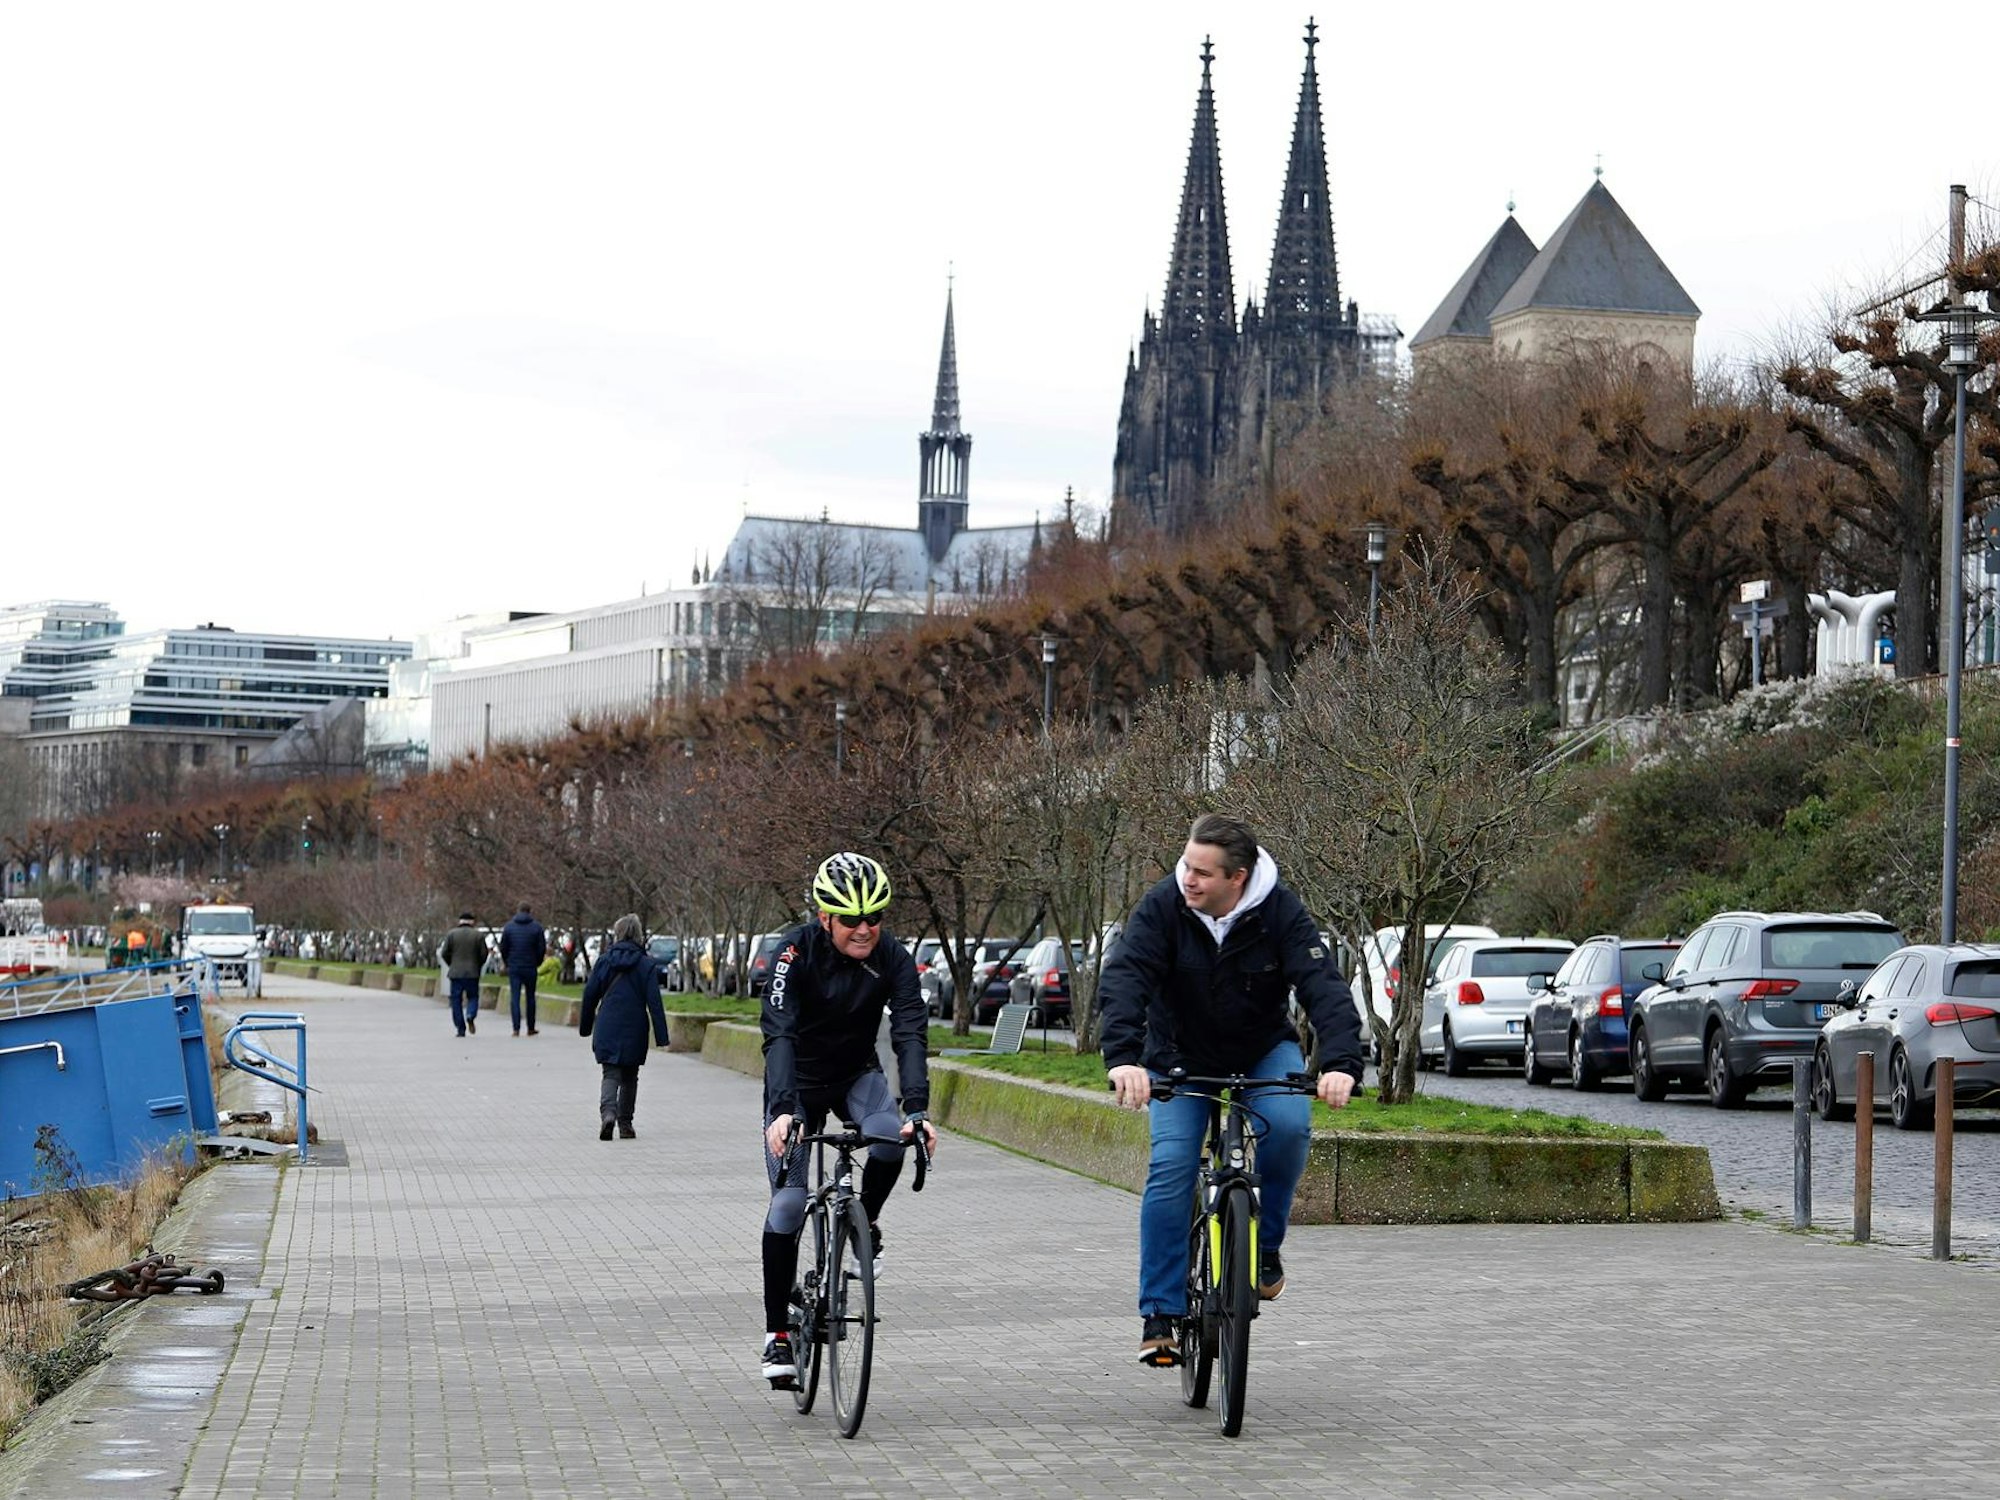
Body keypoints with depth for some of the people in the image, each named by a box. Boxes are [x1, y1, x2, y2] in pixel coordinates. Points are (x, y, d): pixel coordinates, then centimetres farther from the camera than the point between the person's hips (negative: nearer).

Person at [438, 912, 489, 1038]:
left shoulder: (451, 934, 0)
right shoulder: (478, 935, 0)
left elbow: (444, 953, -1)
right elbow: (483, 954, -1)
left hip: (456, 972, 0)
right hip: (473, 973, 0)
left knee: (456, 1000, 6)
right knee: (473, 997, 12)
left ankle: (461, 1029, 1)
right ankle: (471, 1016, -17)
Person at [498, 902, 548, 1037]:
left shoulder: (509, 926, 0)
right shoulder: (536, 927, -3)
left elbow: (503, 948, 2)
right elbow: (542, 948, -2)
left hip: (513, 968, 0)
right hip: (530, 968, 0)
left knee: (514, 997, 0)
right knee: (530, 997, 11)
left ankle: (516, 1028, -9)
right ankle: (531, 1029, 16)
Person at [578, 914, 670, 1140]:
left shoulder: (604, 961, 1)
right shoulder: (646, 965, -3)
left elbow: (590, 994, 5)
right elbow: (654, 1002, -7)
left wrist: (585, 1026, 17)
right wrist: (661, 1036, -5)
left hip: (607, 1030, 0)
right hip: (634, 1031, 0)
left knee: (611, 1074, 0)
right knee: (629, 1077, 15)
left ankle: (608, 1113, -26)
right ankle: (625, 1123, 18)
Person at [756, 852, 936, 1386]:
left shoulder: (892, 958, -20)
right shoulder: (796, 953, -26)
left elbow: (910, 1035, -28)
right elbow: (779, 1036, -36)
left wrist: (917, 1110, -43)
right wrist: (782, 1110, -50)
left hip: (857, 1073, 2)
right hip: (798, 1082, -2)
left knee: (891, 1137, -31)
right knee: (788, 1202, -11)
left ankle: (866, 1222, -1)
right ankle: (778, 1334, 0)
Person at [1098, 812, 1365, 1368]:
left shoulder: (1280, 911, -22)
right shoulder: (1163, 906, -23)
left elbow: (1323, 985, -30)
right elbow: (1123, 980, -33)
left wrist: (1340, 1062, -47)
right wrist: (1123, 1057, -50)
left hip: (1264, 1051, 0)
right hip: (1181, 1057, 0)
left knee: (1288, 1124, -29)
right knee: (1170, 1169, -16)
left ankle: (1264, 1243, -5)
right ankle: (1160, 1314, -7)